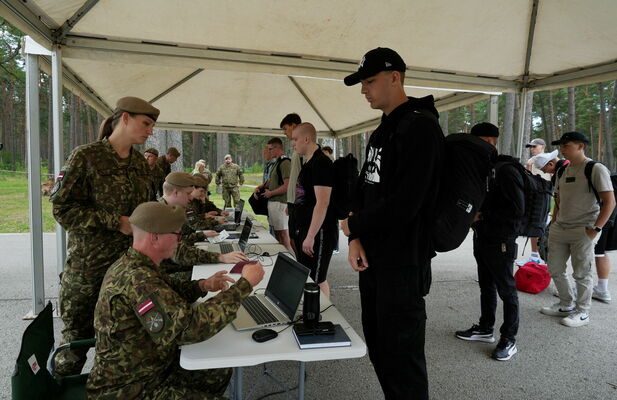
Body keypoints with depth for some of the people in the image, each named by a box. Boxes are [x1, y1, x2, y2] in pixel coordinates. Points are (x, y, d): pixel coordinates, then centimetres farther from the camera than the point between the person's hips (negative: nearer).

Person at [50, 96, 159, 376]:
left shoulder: (140, 162, 9)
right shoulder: (86, 156, -10)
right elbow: (63, 208, -12)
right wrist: (116, 223, -18)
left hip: (132, 261, 5)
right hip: (90, 264, -5)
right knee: (78, 334, 10)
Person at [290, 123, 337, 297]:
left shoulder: (321, 163, -16)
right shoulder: (308, 163, 14)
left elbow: (322, 203, -23)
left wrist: (311, 236, -23)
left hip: (318, 232, -10)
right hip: (305, 230, 10)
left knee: (316, 280, -2)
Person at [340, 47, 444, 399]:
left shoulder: (420, 127, -15)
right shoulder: (381, 132, 14)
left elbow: (403, 204, -25)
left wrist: (353, 226, -9)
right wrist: (356, 239, -1)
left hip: (403, 264, -9)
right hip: (373, 259, 9)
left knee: (401, 358, 4)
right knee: (378, 348, 20)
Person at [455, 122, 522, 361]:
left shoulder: (505, 171, -17)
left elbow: (517, 210, -21)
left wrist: (482, 215, -20)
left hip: (500, 242, -9)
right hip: (481, 238, 9)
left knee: (507, 291, 5)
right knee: (486, 286, 19)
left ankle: (509, 340, 18)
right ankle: (485, 329, 33)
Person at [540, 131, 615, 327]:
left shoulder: (596, 169, -8)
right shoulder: (563, 171, 13)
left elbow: (609, 202, -12)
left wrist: (595, 229, -17)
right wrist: (553, 224, 12)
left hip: (583, 231, -7)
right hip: (560, 229, 7)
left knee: (581, 273, 3)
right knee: (555, 270, 12)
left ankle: (582, 312, 19)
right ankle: (566, 305, 30)